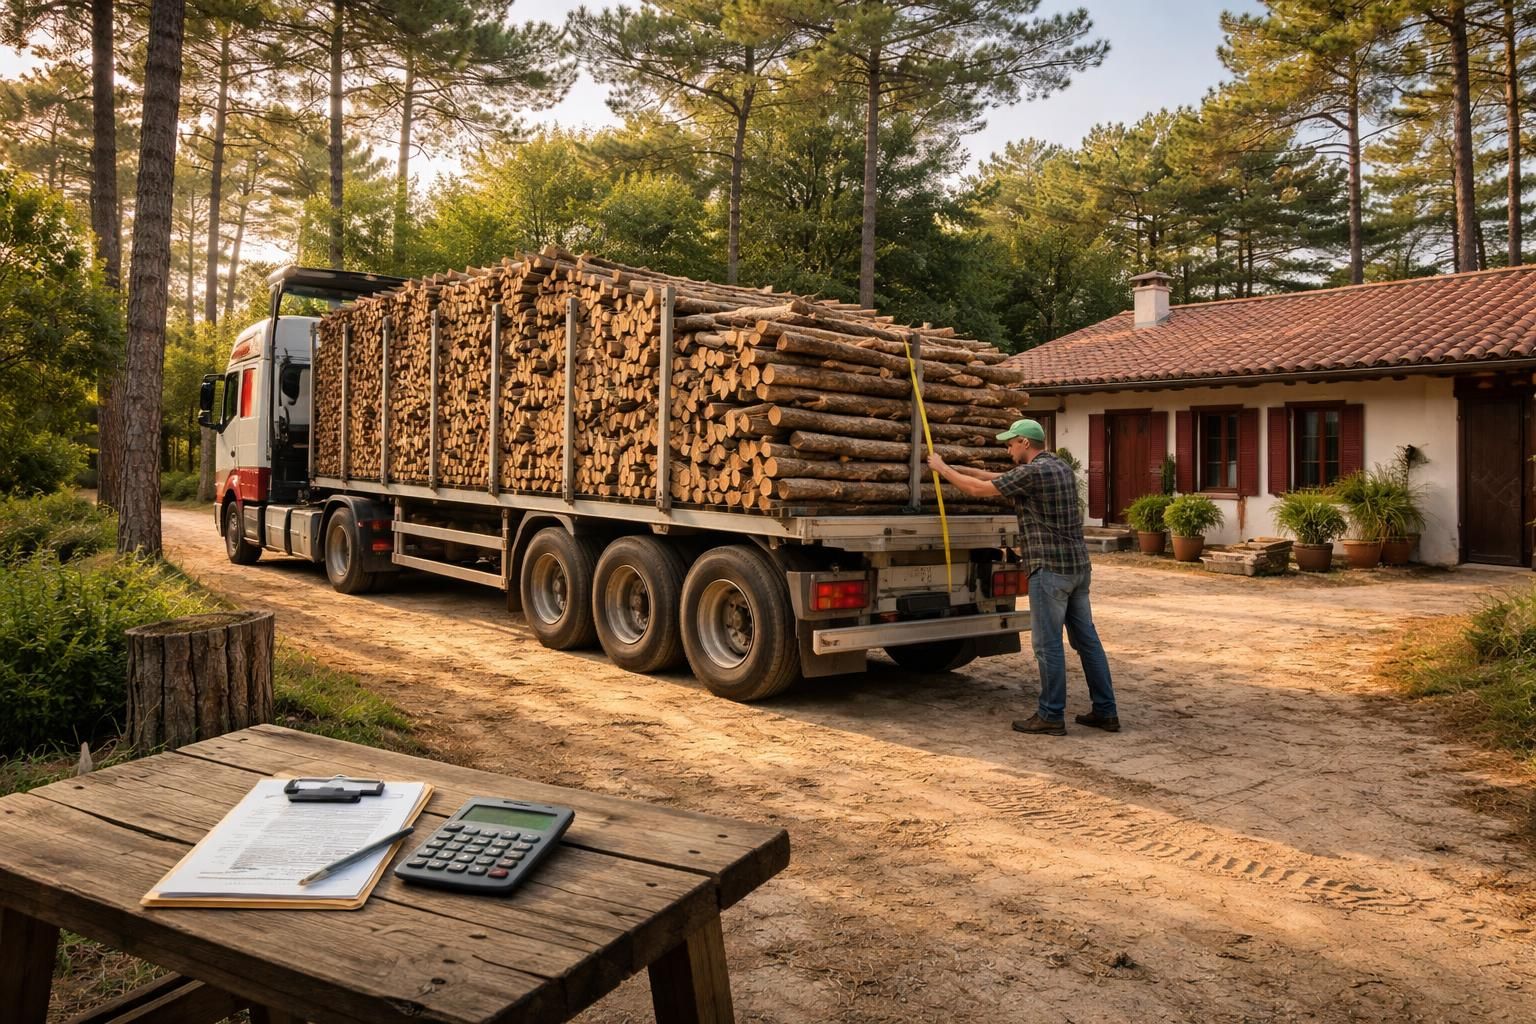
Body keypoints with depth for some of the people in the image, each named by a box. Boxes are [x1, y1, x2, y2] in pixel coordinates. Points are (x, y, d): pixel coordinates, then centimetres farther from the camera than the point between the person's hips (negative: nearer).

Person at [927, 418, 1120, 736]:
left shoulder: (1032, 472, -14)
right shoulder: (1062, 467, 14)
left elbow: (979, 489, -8)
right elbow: (999, 478, 22)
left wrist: (942, 469, 5)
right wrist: (959, 468, 22)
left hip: (1051, 569, -9)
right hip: (1079, 566, 9)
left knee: (1048, 644, -1)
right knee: (1086, 639, 12)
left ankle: (1051, 716, 5)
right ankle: (1106, 711, 16)